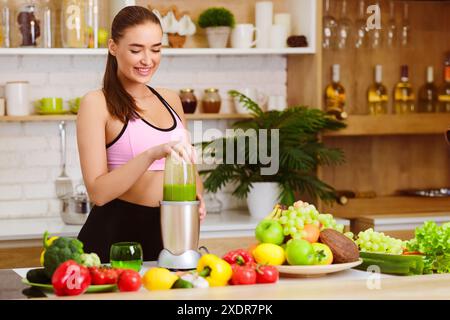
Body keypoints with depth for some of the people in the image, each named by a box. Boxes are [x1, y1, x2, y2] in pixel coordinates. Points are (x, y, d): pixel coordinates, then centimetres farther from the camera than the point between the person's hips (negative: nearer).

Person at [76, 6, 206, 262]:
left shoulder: (170, 100, 10)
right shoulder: (97, 103, -7)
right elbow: (98, 192, -15)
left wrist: (196, 195, -3)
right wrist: (151, 154, -28)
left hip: (167, 231, 5)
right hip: (115, 233, -5)